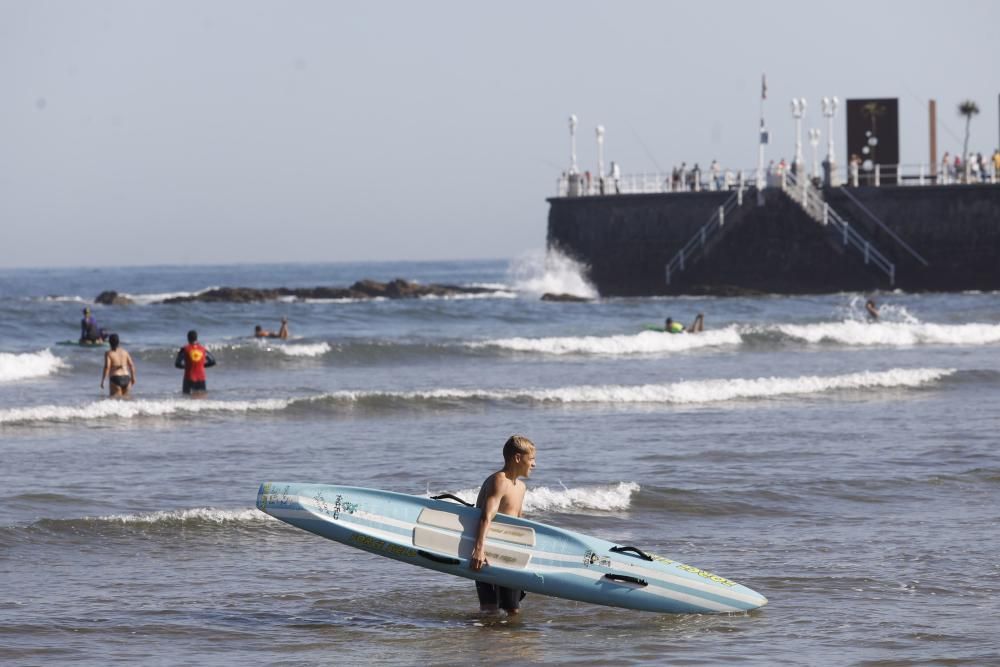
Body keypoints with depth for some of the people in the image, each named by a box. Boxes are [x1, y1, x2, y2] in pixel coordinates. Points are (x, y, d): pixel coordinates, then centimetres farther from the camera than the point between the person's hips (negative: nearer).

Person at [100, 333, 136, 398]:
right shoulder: (124, 352, 11)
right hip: (126, 378, 5)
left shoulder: (108, 353, -3)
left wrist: (102, 381, -10)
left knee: (114, 398, -6)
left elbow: (107, 367, -13)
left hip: (115, 378, -5)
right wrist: (133, 377, 20)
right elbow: (131, 365, 9)